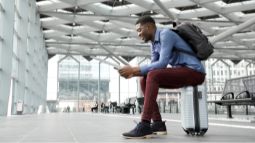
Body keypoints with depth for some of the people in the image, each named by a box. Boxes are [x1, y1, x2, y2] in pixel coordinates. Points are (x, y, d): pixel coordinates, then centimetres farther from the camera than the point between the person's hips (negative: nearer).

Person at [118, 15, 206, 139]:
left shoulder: (166, 34, -13)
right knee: (144, 80, -2)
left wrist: (134, 69, -19)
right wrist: (133, 72, -5)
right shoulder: (154, 44, 15)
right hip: (181, 73, 9)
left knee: (153, 76, -27)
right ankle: (158, 123, -7)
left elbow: (162, 64, -22)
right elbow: (153, 68, 11)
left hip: (194, 72, -9)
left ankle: (144, 125, -28)